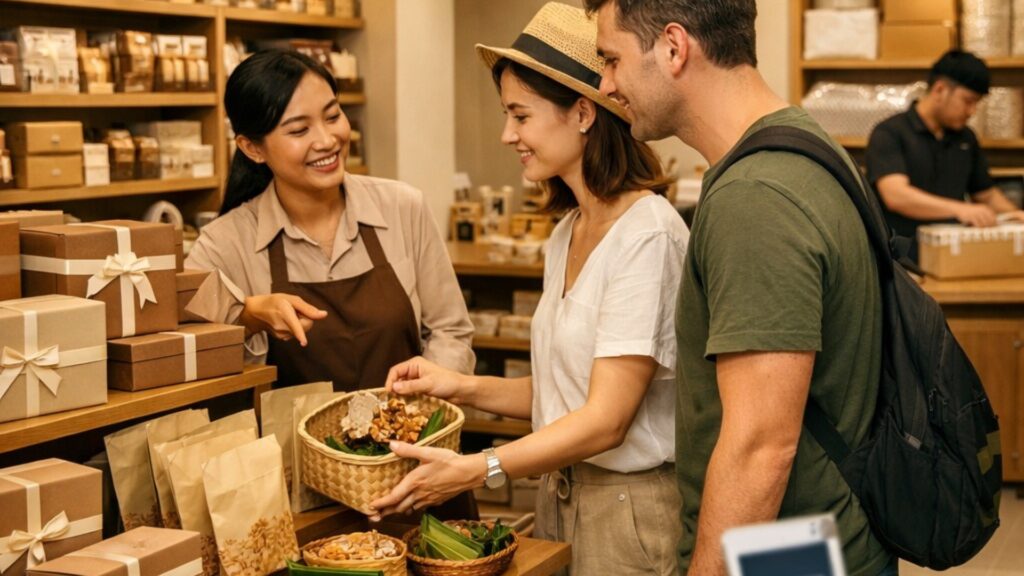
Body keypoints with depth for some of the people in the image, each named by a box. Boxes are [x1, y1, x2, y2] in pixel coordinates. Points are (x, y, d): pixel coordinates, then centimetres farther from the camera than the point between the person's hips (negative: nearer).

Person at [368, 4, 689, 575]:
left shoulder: (648, 235, -19)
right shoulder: (567, 234, 8)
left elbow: (607, 417, -22)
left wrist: (475, 470, -27)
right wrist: (464, 387, -2)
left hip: (633, 503, -7)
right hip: (561, 493, 8)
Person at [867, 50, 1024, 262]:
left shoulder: (966, 138, 16)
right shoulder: (889, 134, -5)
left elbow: (986, 193, 27)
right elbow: (895, 196, -19)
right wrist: (961, 210, -31)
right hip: (903, 258, -5)